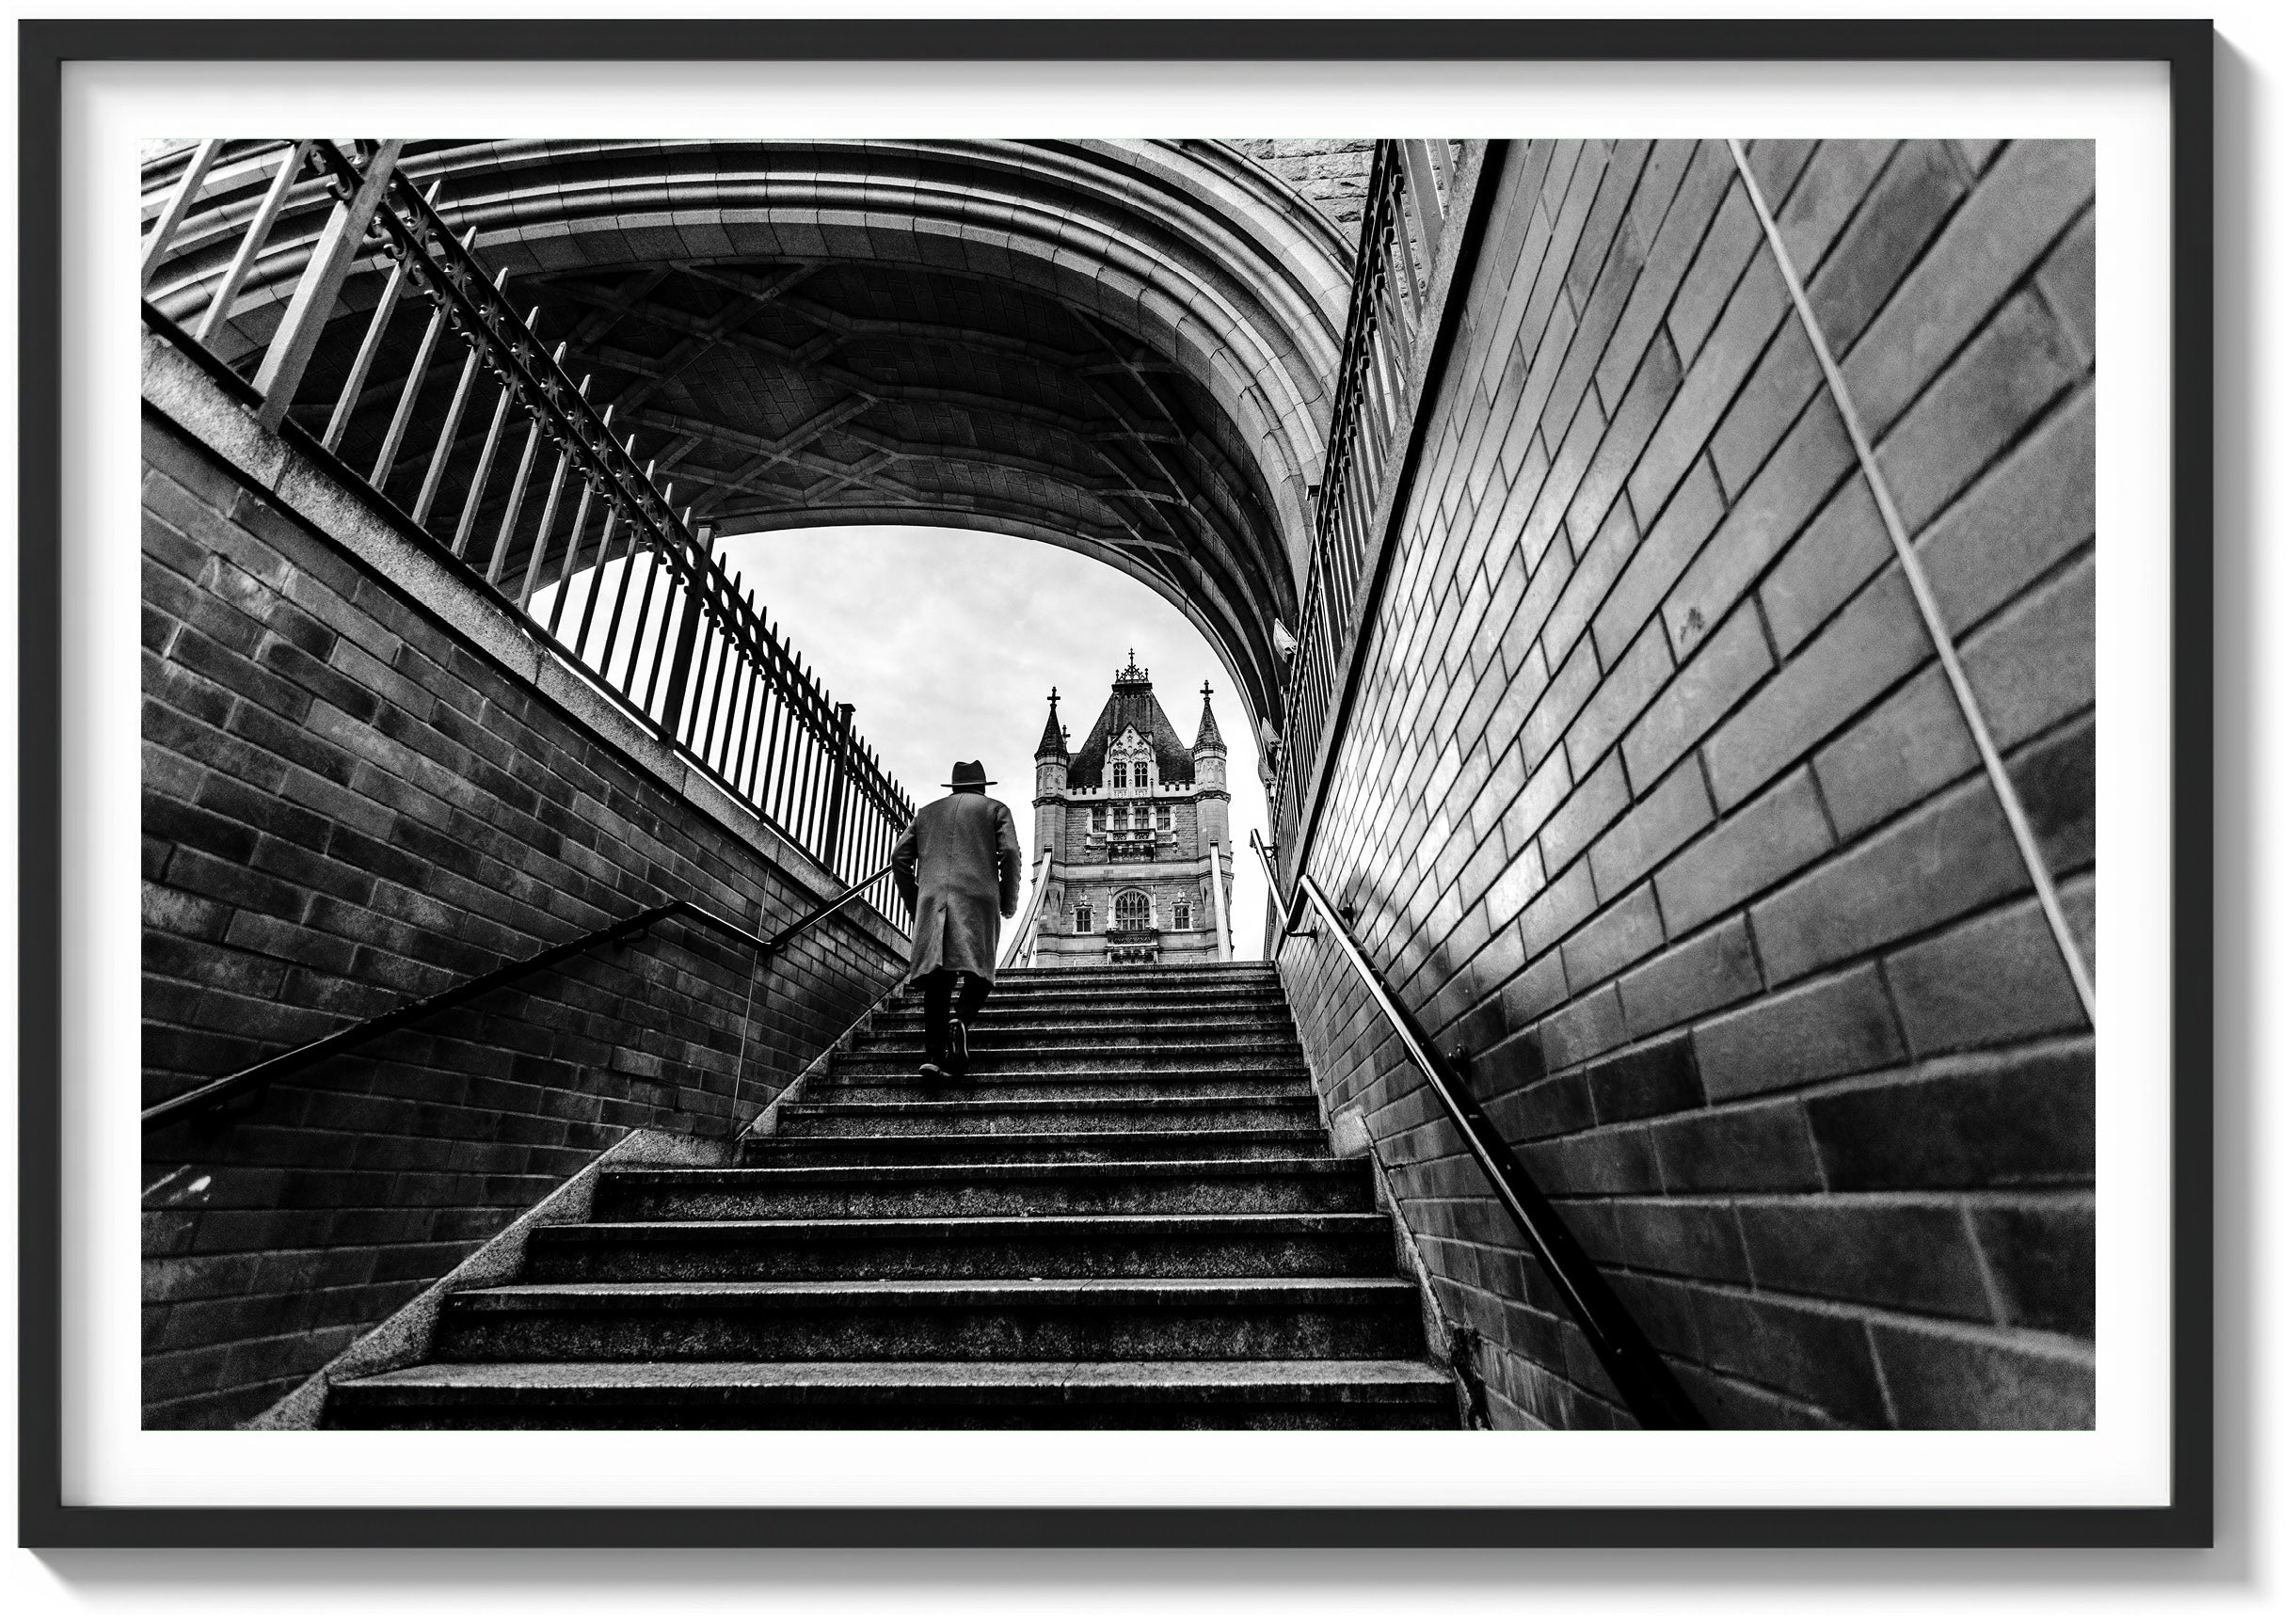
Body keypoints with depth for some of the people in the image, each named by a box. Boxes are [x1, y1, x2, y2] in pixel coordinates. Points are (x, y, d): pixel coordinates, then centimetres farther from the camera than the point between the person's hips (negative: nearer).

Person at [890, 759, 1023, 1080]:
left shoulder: (928, 812, 25)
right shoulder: (995, 809, 16)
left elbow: (900, 857, 16)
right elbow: (1010, 852, 0)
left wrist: (913, 901, 21)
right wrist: (1009, 902, 8)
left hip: (932, 898, 3)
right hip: (977, 897, -2)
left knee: (939, 978, 2)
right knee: (978, 973, 4)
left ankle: (933, 1053, -10)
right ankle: (960, 1020, -24)